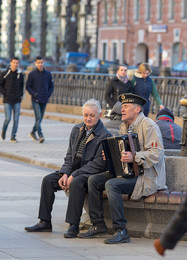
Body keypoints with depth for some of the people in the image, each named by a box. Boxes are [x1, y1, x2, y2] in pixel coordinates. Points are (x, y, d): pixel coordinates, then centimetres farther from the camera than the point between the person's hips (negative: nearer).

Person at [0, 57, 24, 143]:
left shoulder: (20, 75, 3)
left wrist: (21, 94, 5)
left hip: (17, 101, 3)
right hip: (7, 100, -2)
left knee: (16, 119, -2)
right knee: (8, 119, -8)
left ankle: (13, 137, 7)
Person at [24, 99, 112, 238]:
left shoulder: (105, 135, -13)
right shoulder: (77, 130, 10)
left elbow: (98, 164, -17)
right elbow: (70, 155, 13)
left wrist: (74, 176, -20)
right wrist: (65, 174, -6)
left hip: (92, 174, -7)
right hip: (74, 171, 7)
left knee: (76, 183, -36)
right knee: (48, 180, -10)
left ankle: (74, 226, -31)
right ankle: (45, 222, -6)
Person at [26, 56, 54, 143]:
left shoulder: (48, 74, 7)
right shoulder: (32, 74, -1)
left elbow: (51, 86, 15)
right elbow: (28, 87, 2)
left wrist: (48, 95, -1)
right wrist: (34, 94, -12)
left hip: (44, 100, 4)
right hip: (36, 100, -4)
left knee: (40, 118, 11)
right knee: (38, 117, -15)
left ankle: (33, 132, 30)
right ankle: (40, 136, -19)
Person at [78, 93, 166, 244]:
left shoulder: (148, 126, -12)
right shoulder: (124, 126, 15)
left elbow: (156, 154, -21)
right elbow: (121, 152, 23)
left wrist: (134, 157, -32)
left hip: (148, 176, -9)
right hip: (128, 172, 9)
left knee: (111, 185, -30)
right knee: (94, 180, -3)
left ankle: (121, 231, -26)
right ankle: (98, 225, 2)